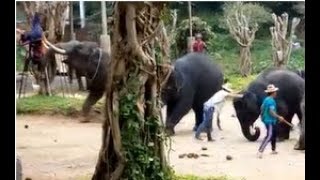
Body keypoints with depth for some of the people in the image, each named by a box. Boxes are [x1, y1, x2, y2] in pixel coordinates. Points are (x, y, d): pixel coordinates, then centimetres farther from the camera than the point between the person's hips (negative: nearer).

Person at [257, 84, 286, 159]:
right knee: (269, 136, -14)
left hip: (266, 119, 10)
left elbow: (262, 108, 20)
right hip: (270, 121, -10)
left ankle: (273, 150, 32)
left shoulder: (266, 99, 9)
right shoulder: (271, 101, -19)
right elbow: (271, 112, -26)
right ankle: (260, 151, -23)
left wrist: (262, 116, 32)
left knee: (274, 134, 21)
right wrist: (279, 117, -21)